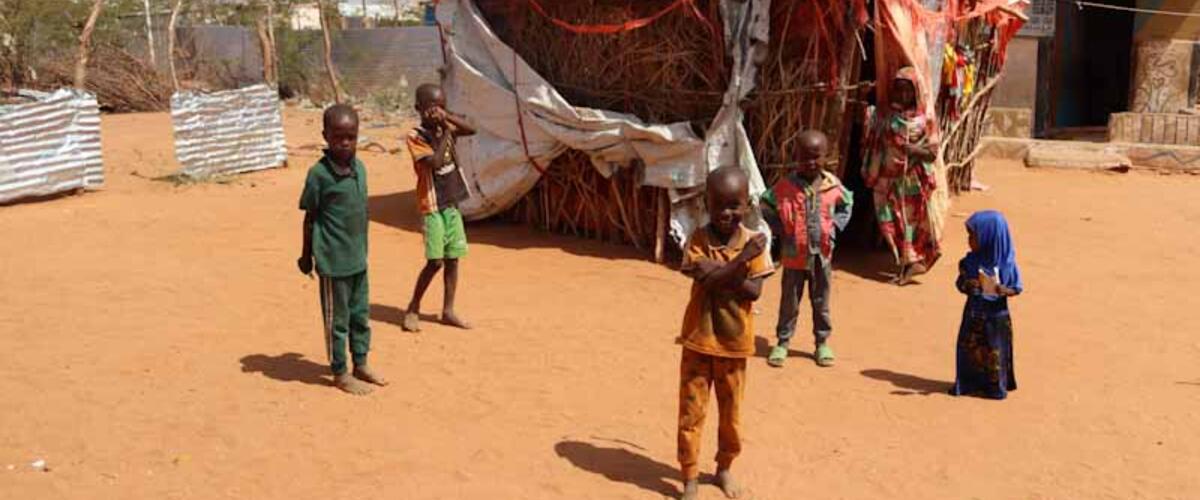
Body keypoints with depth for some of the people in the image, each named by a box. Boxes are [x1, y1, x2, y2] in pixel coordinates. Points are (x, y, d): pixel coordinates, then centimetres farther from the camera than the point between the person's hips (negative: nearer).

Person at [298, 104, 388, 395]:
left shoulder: (360, 168, 2)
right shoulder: (319, 173, -16)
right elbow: (310, 217, -8)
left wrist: (362, 248, 16)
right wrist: (306, 255, -1)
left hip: (358, 259, 6)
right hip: (333, 261, -6)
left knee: (361, 314, 18)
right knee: (337, 319, 6)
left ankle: (361, 365, 32)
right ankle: (340, 373, 19)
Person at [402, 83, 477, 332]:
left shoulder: (445, 128, 8)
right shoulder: (415, 136, -11)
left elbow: (471, 130, -5)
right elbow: (435, 162, -23)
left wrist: (448, 118, -16)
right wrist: (445, 133, -19)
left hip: (452, 203, 6)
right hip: (432, 206, -6)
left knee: (453, 258, 8)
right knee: (435, 261, -7)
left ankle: (448, 311, 16)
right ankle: (412, 310, 8)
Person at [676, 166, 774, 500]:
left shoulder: (753, 241, -6)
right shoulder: (698, 239, -10)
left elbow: (754, 291, -13)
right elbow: (706, 281, -22)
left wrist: (720, 274, -22)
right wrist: (740, 260, -28)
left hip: (734, 341, 2)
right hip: (699, 338, -1)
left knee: (731, 410, 15)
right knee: (691, 410, 4)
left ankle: (724, 468, 35)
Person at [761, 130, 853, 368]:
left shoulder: (833, 185, -3)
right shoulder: (786, 186, -10)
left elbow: (847, 204, 15)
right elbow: (766, 206, 2)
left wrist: (835, 226, 3)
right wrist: (781, 230, -5)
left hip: (822, 253, 2)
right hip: (794, 255, -2)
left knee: (821, 302, 13)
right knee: (789, 302, 8)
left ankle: (822, 343, 25)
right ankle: (782, 343, 19)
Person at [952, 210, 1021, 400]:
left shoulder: (1006, 263, -14)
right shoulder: (970, 261, -6)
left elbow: (1017, 288, -9)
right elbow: (961, 284, -1)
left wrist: (1004, 290, -30)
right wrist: (967, 286, -23)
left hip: (997, 315, -3)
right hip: (974, 314, 3)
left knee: (995, 352, 9)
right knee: (970, 349, 9)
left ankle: (997, 385, 25)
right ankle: (968, 382, 25)